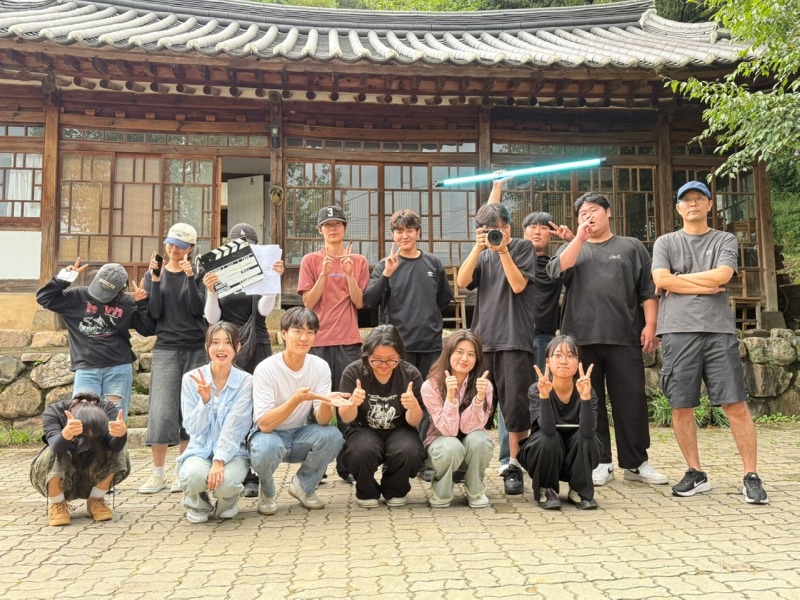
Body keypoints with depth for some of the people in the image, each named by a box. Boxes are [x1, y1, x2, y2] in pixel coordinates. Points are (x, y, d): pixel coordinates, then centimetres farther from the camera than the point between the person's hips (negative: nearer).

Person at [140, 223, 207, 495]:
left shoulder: (198, 274, 6)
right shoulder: (155, 274, 8)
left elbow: (198, 309, -8)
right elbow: (154, 313, -3)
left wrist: (190, 277, -15)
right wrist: (155, 279, -11)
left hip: (196, 349, 0)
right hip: (166, 349, 0)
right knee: (162, 410, -7)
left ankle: (181, 472, 13)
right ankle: (158, 474, 3)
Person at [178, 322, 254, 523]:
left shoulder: (245, 381, -7)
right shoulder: (191, 379, -3)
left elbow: (235, 428, -14)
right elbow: (193, 428, -5)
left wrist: (219, 461, -26)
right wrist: (205, 400, -22)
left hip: (232, 452, -1)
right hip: (200, 451, 1)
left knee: (226, 481, -33)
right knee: (193, 475, -33)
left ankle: (228, 502, 7)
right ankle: (197, 504, 6)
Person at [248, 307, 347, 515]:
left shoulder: (320, 367, -11)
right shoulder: (265, 369, -21)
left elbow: (322, 421, -16)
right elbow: (264, 424, -28)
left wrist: (327, 403, -40)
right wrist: (297, 399, -42)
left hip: (300, 435, 3)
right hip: (269, 434, -3)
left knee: (332, 436, -26)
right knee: (267, 447, -37)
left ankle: (303, 486, 2)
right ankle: (266, 491, -1)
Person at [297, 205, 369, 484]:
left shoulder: (359, 261, 9)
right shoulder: (311, 261, 5)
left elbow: (359, 302, 2)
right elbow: (308, 302, -2)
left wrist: (349, 273, -11)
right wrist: (325, 273, -14)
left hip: (349, 341, 1)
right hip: (319, 341, -1)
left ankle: (346, 465, 10)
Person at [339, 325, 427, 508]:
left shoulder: (411, 374, -11)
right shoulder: (353, 372, -13)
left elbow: (414, 422, -8)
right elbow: (346, 418, -9)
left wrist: (414, 407, -33)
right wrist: (352, 403, -33)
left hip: (399, 431, 1)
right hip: (365, 430, -1)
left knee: (409, 452, -32)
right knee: (363, 451, -34)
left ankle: (395, 491, 3)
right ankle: (366, 492, 1)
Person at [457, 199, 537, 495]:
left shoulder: (522, 247, 8)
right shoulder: (482, 254, 18)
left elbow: (519, 285, -5)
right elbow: (463, 281, 1)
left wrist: (503, 250, -9)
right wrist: (478, 248, -7)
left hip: (514, 339, -4)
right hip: (483, 338, 4)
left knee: (515, 405, -4)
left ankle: (514, 466, 4)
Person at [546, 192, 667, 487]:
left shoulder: (631, 246, 15)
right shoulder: (572, 248, 18)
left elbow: (648, 290, 9)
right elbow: (556, 272, -4)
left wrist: (650, 325, -3)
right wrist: (580, 238, -4)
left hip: (624, 337, -1)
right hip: (582, 338, 1)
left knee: (631, 399, 0)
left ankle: (636, 462, 11)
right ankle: (599, 463, 11)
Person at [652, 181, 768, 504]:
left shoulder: (726, 240, 13)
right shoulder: (666, 242, 14)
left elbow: (721, 276, -6)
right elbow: (661, 280, -3)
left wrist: (679, 278, 0)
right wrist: (704, 286, -3)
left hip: (719, 331, 0)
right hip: (678, 331, 1)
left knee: (736, 404, -3)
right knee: (681, 407, 3)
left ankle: (751, 476, 5)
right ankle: (696, 474, 15)